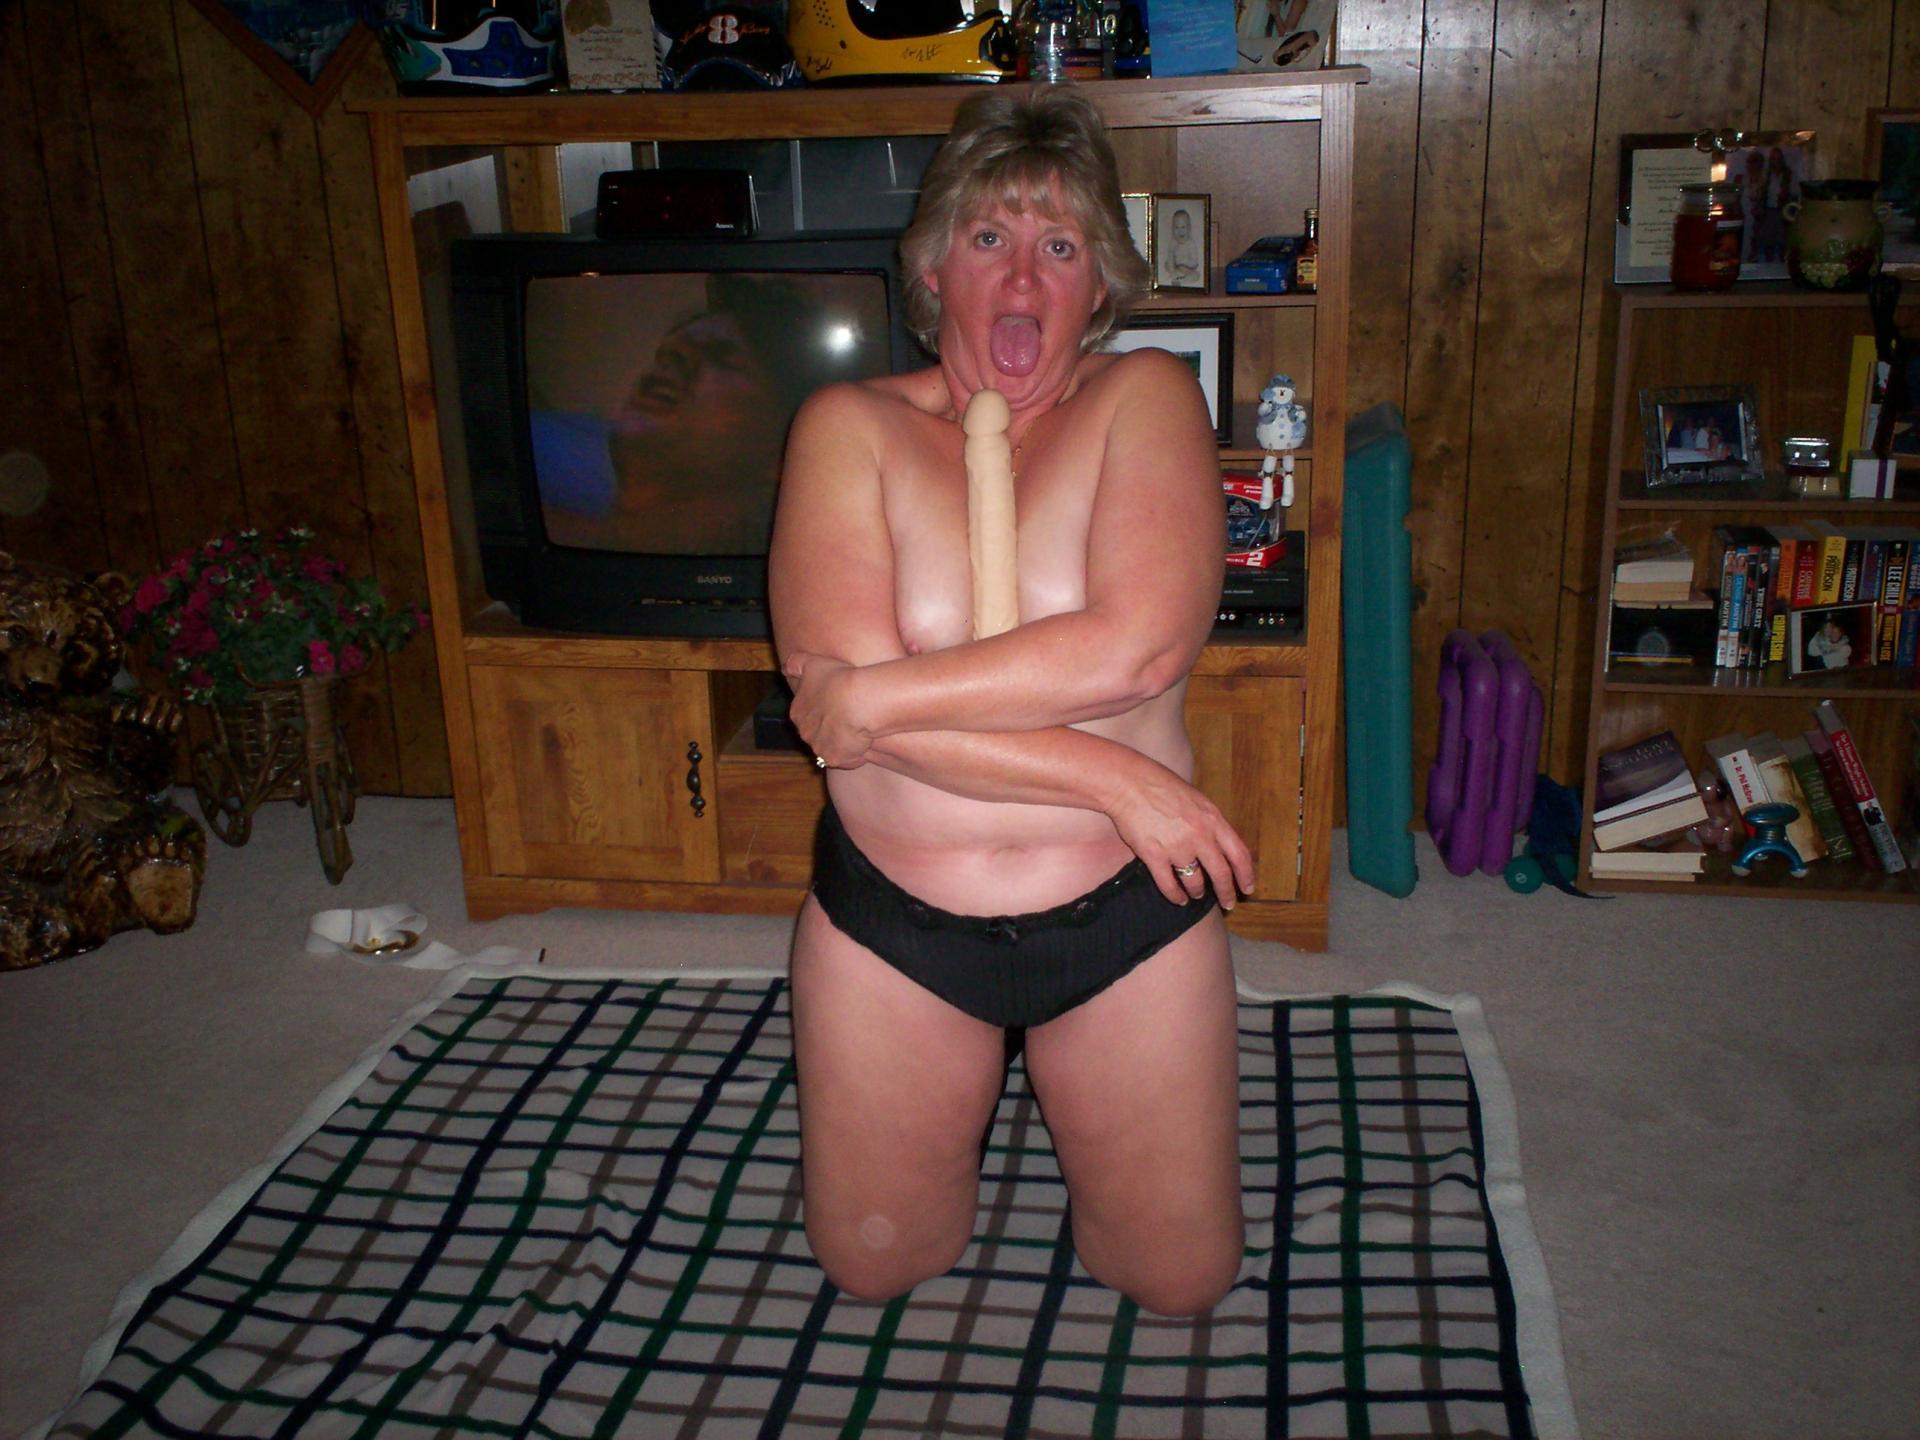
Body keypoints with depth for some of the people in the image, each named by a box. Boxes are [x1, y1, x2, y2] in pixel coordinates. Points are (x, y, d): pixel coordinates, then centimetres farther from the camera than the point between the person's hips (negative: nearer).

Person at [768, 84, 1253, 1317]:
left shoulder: (1145, 396, -7)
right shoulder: (852, 427, -7)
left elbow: (1139, 647, -23)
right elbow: (836, 691, -20)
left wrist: (882, 695, -21)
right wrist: (1112, 776, -21)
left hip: (1125, 912, 0)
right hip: (891, 919, 1)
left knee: (1185, 1280, 15)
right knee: (870, 1270, 18)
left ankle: (1057, 1085, 41)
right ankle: (975, 1093, 45)